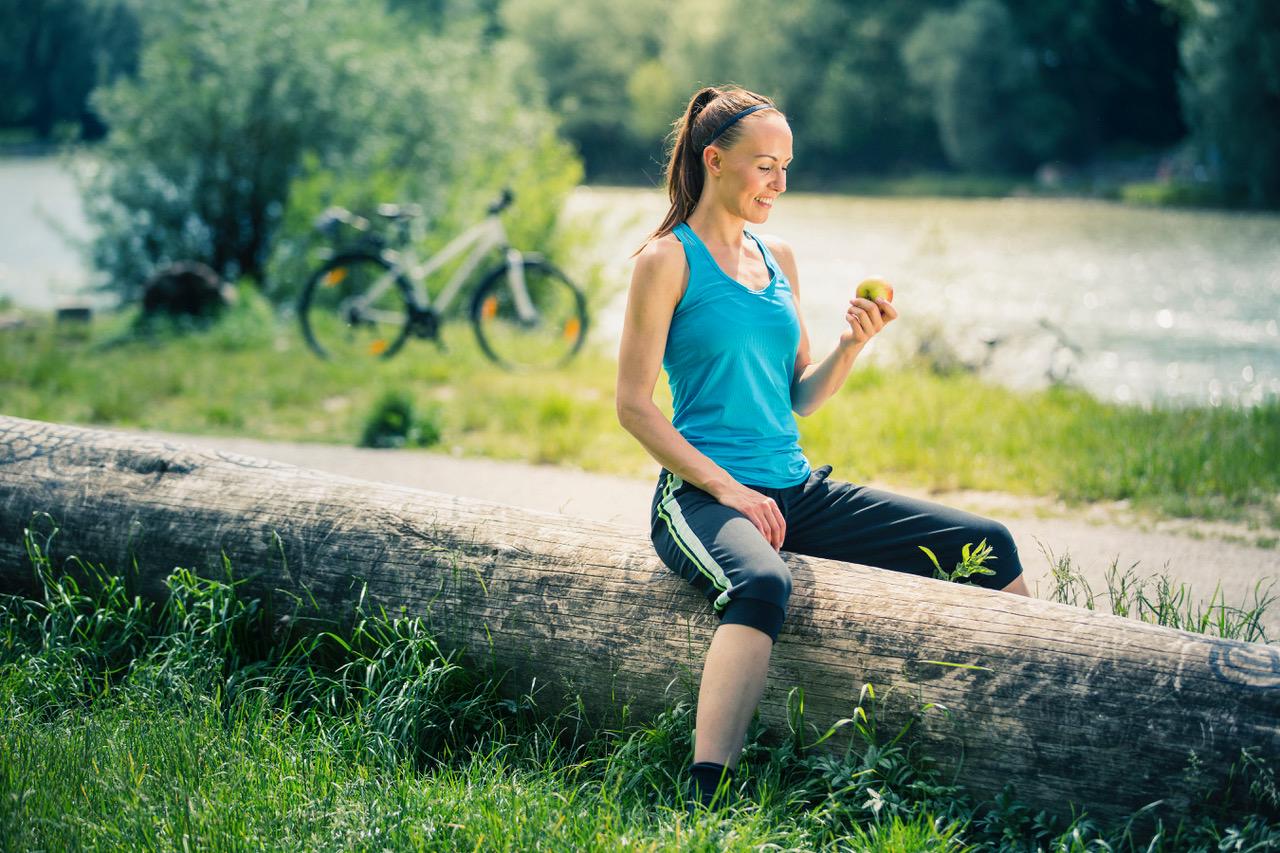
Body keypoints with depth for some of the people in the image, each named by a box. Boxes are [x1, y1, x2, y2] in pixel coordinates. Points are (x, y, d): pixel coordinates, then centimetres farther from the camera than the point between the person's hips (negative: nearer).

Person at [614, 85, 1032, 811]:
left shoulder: (779, 259, 16)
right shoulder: (669, 260, -3)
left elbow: (799, 398, 17)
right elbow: (635, 404, -7)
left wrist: (852, 345, -3)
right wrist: (726, 487, -15)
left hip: (797, 489, 7)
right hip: (703, 495, -7)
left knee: (988, 546, -5)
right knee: (762, 584, -42)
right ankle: (706, 804, -45)